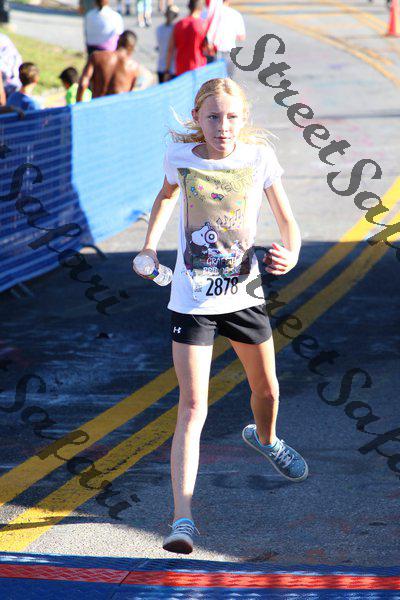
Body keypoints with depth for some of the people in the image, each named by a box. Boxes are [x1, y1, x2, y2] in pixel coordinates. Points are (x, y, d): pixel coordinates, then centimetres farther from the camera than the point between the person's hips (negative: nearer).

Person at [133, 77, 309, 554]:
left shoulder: (260, 157, -8)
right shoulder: (180, 155, -8)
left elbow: (286, 219, -2)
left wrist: (290, 255, -21)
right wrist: (149, 245, 9)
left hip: (245, 296, 2)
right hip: (191, 301, -2)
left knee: (266, 389, 22)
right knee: (192, 408, -12)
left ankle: (265, 440, 59)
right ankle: (182, 518, -16)